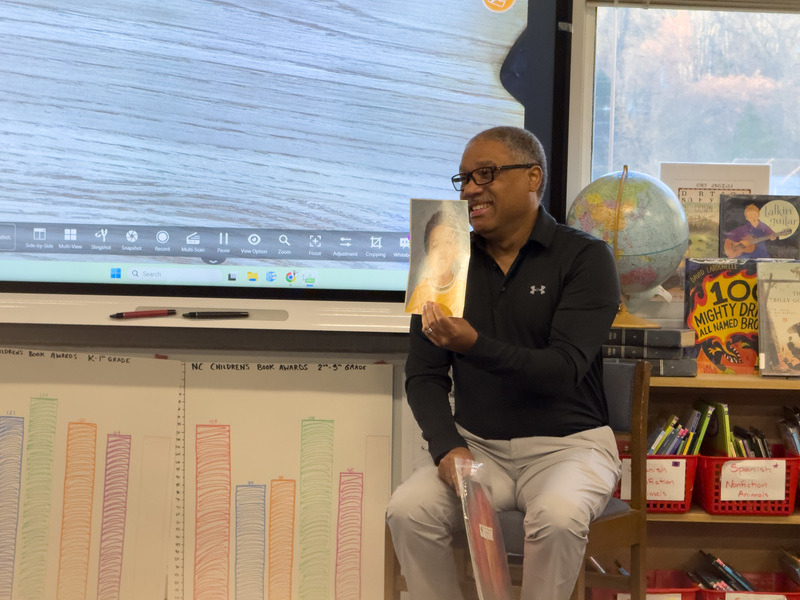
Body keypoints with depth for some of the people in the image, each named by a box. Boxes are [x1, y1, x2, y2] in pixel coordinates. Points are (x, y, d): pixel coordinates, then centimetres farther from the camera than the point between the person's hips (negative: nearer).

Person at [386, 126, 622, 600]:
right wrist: (449, 448, -12)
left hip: (568, 442, -3)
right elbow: (423, 376, 5)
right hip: (477, 445, 3)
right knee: (408, 510, -23)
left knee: (557, 516, -33)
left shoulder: (585, 258, -5)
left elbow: (563, 371, -16)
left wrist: (475, 344, -31)